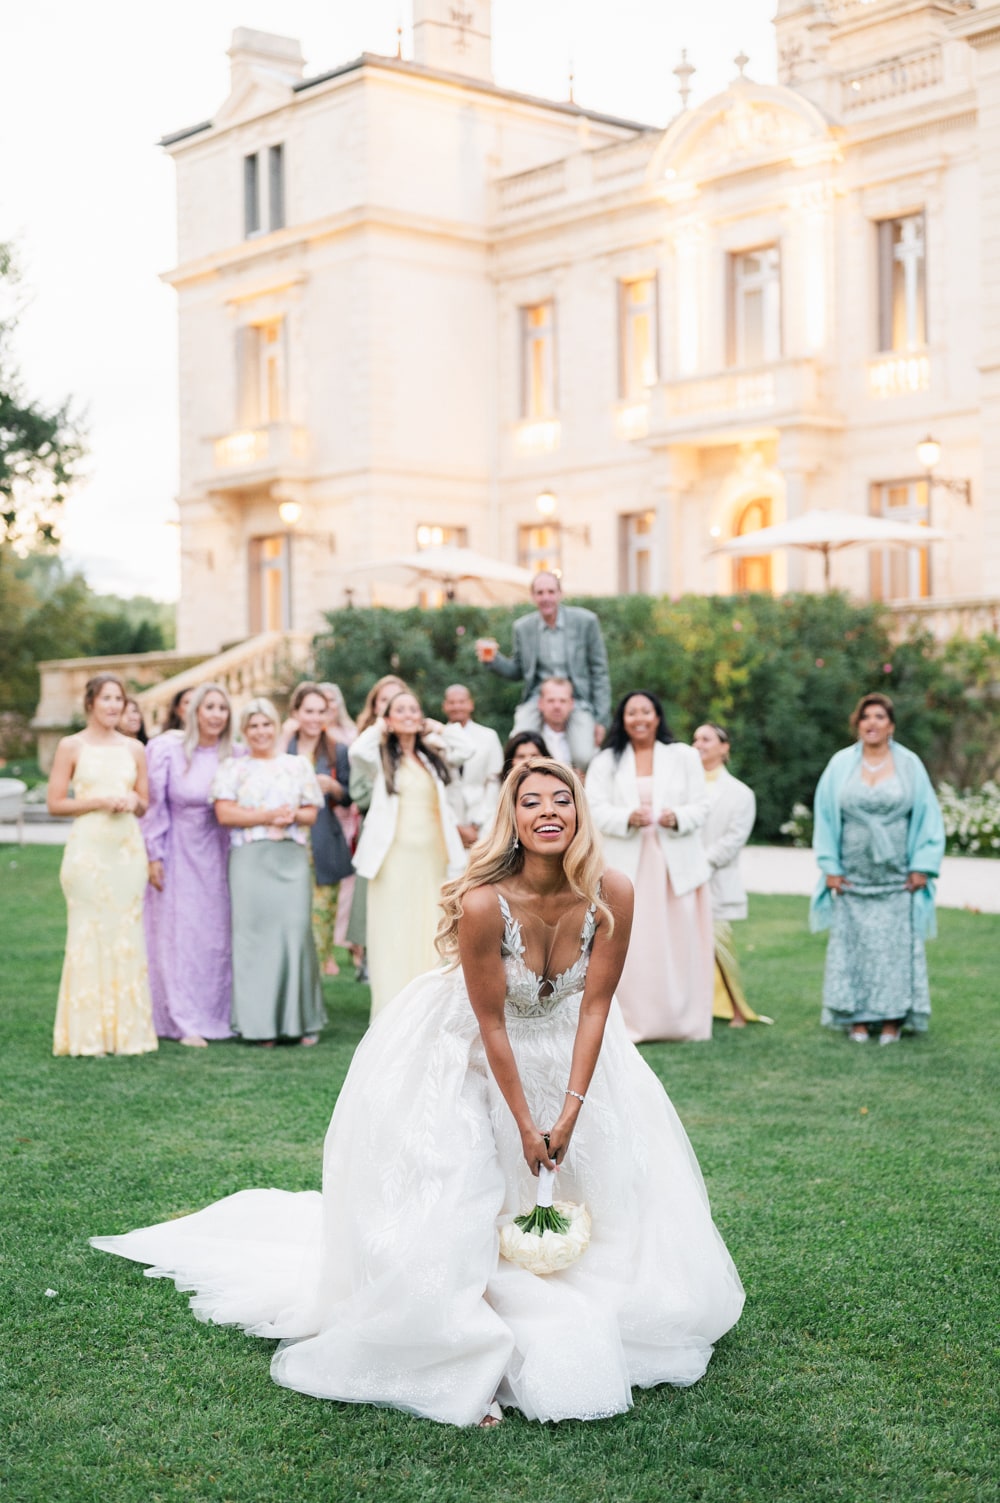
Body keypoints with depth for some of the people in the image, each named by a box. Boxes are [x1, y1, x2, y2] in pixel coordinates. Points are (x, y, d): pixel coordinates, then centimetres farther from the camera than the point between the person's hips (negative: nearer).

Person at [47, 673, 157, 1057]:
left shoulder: (134, 749, 12)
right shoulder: (72, 746, 1)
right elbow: (55, 803, -1)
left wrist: (133, 801, -4)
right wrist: (99, 801, -12)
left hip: (128, 848, 4)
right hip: (88, 848, -4)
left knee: (127, 935, 3)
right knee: (88, 934, -5)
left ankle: (128, 1029, 9)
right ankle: (87, 1033, 2)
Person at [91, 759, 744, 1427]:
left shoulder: (612, 896, -21)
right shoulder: (483, 902, -32)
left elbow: (595, 1007, -13)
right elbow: (492, 1022, -23)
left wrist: (570, 1113, -14)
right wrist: (525, 1125, -16)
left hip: (567, 1051, 5)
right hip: (470, 1055, -4)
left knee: (617, 1184, 8)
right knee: (453, 1209, -10)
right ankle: (459, 1365, 6)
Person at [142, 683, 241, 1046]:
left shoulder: (237, 757, 2)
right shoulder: (167, 751, -6)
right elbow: (154, 805, -5)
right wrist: (153, 856, -8)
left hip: (218, 856, 3)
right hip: (179, 853, -3)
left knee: (219, 936, 5)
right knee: (180, 934, -1)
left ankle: (218, 1015, 15)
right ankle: (187, 1021, 5)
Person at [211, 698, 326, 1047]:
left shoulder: (297, 766, 15)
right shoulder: (233, 767, 10)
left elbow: (311, 813, 13)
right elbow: (224, 813, -2)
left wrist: (292, 816, -8)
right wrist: (267, 816, -9)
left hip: (292, 857, 1)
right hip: (249, 858, -1)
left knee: (296, 929, -6)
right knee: (254, 931, -4)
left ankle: (301, 1020, 2)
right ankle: (259, 1023, 2)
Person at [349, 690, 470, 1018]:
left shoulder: (433, 755, 16)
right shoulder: (381, 757, 6)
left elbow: (464, 750, -1)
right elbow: (357, 752, -15)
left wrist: (438, 728, 9)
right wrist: (378, 729, 1)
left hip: (433, 857, 3)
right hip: (394, 858, -3)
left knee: (432, 936, 4)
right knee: (393, 935, -3)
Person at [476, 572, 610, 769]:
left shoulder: (585, 621, -1)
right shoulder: (522, 627, 5)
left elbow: (599, 671, 3)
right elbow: (517, 671, 16)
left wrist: (601, 719, -2)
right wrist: (493, 660, -6)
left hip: (577, 698, -1)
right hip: (538, 697, 1)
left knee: (584, 758, -23)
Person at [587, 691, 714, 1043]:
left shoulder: (684, 756, 12)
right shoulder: (606, 762, 10)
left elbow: (701, 807, 5)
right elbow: (595, 810, -1)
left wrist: (678, 818, -15)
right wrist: (627, 818, -19)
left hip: (676, 864, 1)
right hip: (626, 865, 0)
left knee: (679, 945, 0)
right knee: (629, 946, -5)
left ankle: (682, 1022, 7)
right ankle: (632, 1023, 0)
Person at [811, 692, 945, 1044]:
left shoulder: (909, 764, 1)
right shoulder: (841, 764, 2)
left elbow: (928, 815, 2)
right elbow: (825, 817, 4)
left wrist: (922, 866, -4)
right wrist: (830, 866, -1)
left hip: (897, 877, 0)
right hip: (853, 875, 1)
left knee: (896, 944, 0)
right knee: (853, 943, 1)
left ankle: (892, 1018, 7)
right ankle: (857, 1018, 7)